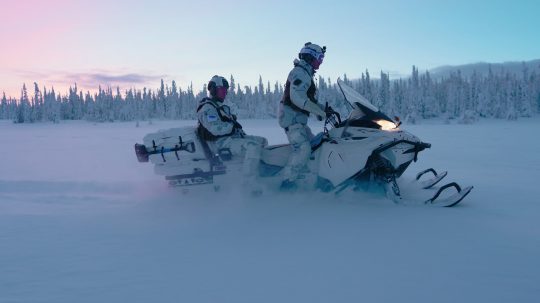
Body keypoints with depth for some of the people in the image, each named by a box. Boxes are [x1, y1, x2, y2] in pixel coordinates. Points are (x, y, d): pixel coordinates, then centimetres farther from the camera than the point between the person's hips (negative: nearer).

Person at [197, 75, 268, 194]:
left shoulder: (220, 106, 23)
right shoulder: (207, 107, -11)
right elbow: (215, 129, -23)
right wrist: (233, 125, -16)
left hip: (232, 136, 11)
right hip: (221, 142, -11)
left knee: (263, 141, 9)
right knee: (253, 145, -31)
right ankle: (250, 180, -33)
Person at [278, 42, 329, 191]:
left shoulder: (306, 73, 20)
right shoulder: (300, 72, -13)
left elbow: (309, 98, 24)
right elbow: (297, 97, -28)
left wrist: (324, 108, 10)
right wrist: (320, 111, -26)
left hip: (298, 119, 11)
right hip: (291, 116, -11)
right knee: (303, 149, -21)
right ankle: (287, 183, -19)